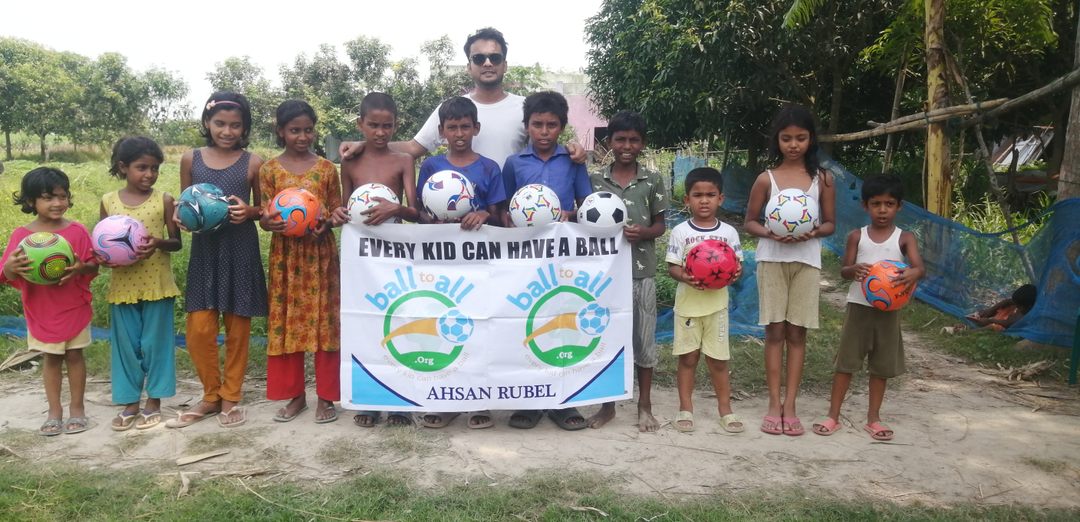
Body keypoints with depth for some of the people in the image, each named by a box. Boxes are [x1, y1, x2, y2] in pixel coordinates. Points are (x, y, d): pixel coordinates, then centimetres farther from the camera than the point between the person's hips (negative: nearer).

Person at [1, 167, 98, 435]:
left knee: (74, 355, 9)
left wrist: (81, 268, -25)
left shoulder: (77, 231, -7)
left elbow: (93, 266, -3)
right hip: (41, 310, 1)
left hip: (74, 308, 0)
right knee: (51, 359, 11)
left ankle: (77, 408, 21)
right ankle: (55, 411, 22)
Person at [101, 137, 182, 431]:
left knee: (156, 342, 5)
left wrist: (158, 243, -21)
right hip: (123, 285, 2)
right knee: (126, 345, 9)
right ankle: (129, 403, 21)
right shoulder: (109, 202, 2)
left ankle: (154, 402, 17)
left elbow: (176, 242, 0)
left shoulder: (164, 200, -3)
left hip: (157, 284, -2)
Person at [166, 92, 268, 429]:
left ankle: (231, 397, 22)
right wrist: (180, 217, -11)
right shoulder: (191, 160, 4)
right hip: (204, 250, 2)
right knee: (199, 329, 2)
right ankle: (211, 395, 21)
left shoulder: (253, 163, -1)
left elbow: (263, 208, 6)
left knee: (237, 328, 7)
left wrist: (249, 212, -16)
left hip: (241, 251, -1)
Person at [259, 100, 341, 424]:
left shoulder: (326, 169, 2)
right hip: (285, 254, 1)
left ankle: (326, 396, 11)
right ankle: (294, 395, 19)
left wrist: (325, 225, -17)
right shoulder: (269, 170, 3)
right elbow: (264, 217, 1)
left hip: (320, 252, -1)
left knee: (323, 321, 1)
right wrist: (268, 222, -22)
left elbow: (338, 213, 4)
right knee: (287, 322, 6)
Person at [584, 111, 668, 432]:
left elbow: (660, 225, 6)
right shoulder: (595, 179, 3)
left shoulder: (652, 181, 2)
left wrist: (644, 232, -15)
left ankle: (644, 405, 20)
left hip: (641, 270, 0)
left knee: (643, 336, 7)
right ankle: (607, 404, 21)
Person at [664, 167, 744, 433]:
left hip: (717, 303, 1)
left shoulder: (728, 232, 1)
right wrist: (685, 277, -25)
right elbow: (672, 266, -4)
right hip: (688, 302, -1)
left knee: (718, 359, 7)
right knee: (688, 357, 8)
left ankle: (725, 409, 19)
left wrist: (735, 273, -19)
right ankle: (685, 408, 19)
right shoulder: (680, 231, -3)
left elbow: (738, 265, 4)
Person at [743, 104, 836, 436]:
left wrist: (813, 232, -15)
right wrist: (771, 233, -16)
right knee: (775, 331, 1)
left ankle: (790, 406, 10)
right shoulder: (766, 179, 0)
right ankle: (774, 405, 8)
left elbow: (830, 223, 7)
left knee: (797, 332, 4)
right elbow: (750, 222, 4)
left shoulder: (822, 178, 3)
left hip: (806, 261, 1)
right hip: (772, 259, -1)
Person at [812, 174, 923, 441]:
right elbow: (843, 270, -2)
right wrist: (854, 270, -26)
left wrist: (912, 273, -39)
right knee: (846, 361, 3)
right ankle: (833, 416, 10)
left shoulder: (905, 238, 0)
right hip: (858, 306, 0)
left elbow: (919, 266, -14)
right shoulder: (857, 236, 1)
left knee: (882, 365, 9)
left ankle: (873, 418, 22)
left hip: (889, 309, 1)